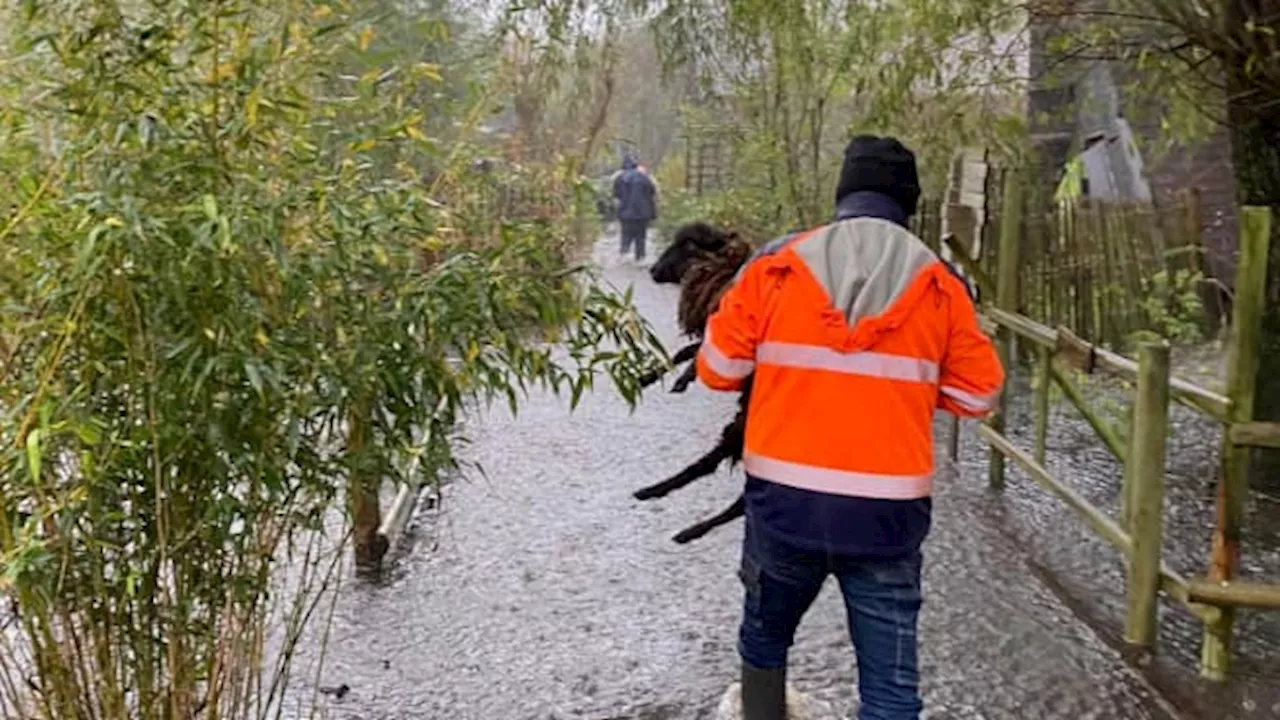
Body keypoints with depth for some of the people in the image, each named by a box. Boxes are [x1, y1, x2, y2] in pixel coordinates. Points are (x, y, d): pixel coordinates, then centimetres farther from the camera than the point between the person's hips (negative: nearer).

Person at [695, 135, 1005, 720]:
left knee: (765, 634, 25)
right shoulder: (940, 283, 1)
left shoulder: (775, 266, -1)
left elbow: (717, 369, 3)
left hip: (783, 499, 1)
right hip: (888, 510, 0)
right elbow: (978, 394, 7)